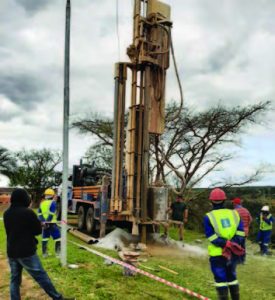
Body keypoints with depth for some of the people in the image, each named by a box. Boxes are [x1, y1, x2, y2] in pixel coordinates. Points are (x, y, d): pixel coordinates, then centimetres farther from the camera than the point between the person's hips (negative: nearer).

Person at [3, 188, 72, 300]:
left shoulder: (6, 214, 6)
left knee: (14, 279, 14)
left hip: (11, 252, 6)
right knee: (41, 276, 1)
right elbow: (38, 230, -7)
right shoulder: (28, 212, -15)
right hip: (26, 251, -6)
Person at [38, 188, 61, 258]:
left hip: (44, 224, 6)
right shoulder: (53, 202, -7)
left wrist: (43, 221, -1)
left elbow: (39, 214, 5)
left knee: (45, 239, 13)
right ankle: (58, 252, 1)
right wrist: (48, 221, -15)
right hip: (52, 223, -6)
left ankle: (44, 253, 17)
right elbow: (51, 214, -17)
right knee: (57, 238, 2)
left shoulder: (42, 203, 12)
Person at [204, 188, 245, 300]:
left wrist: (227, 244, -18)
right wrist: (233, 245, -8)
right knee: (232, 277, 21)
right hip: (233, 253, 4)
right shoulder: (234, 213, 1)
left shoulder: (209, 217, -9)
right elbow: (240, 233, -4)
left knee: (221, 279, 6)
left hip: (217, 254, -4)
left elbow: (212, 237, -16)